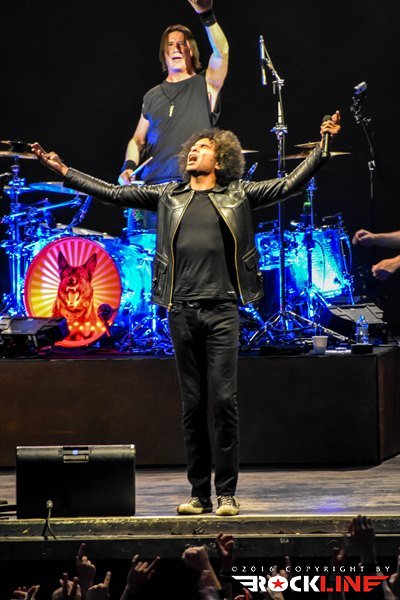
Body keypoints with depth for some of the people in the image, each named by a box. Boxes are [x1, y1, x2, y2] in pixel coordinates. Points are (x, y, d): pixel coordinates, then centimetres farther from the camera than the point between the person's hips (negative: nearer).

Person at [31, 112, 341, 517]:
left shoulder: (237, 195, 8)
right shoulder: (168, 197, 14)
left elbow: (288, 186, 4)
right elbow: (113, 194, 15)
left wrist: (322, 146, -5)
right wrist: (63, 171, 11)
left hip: (222, 310, -3)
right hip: (182, 311, 3)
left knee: (224, 401, -6)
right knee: (192, 406, 6)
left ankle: (226, 493, 0)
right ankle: (199, 493, 11)